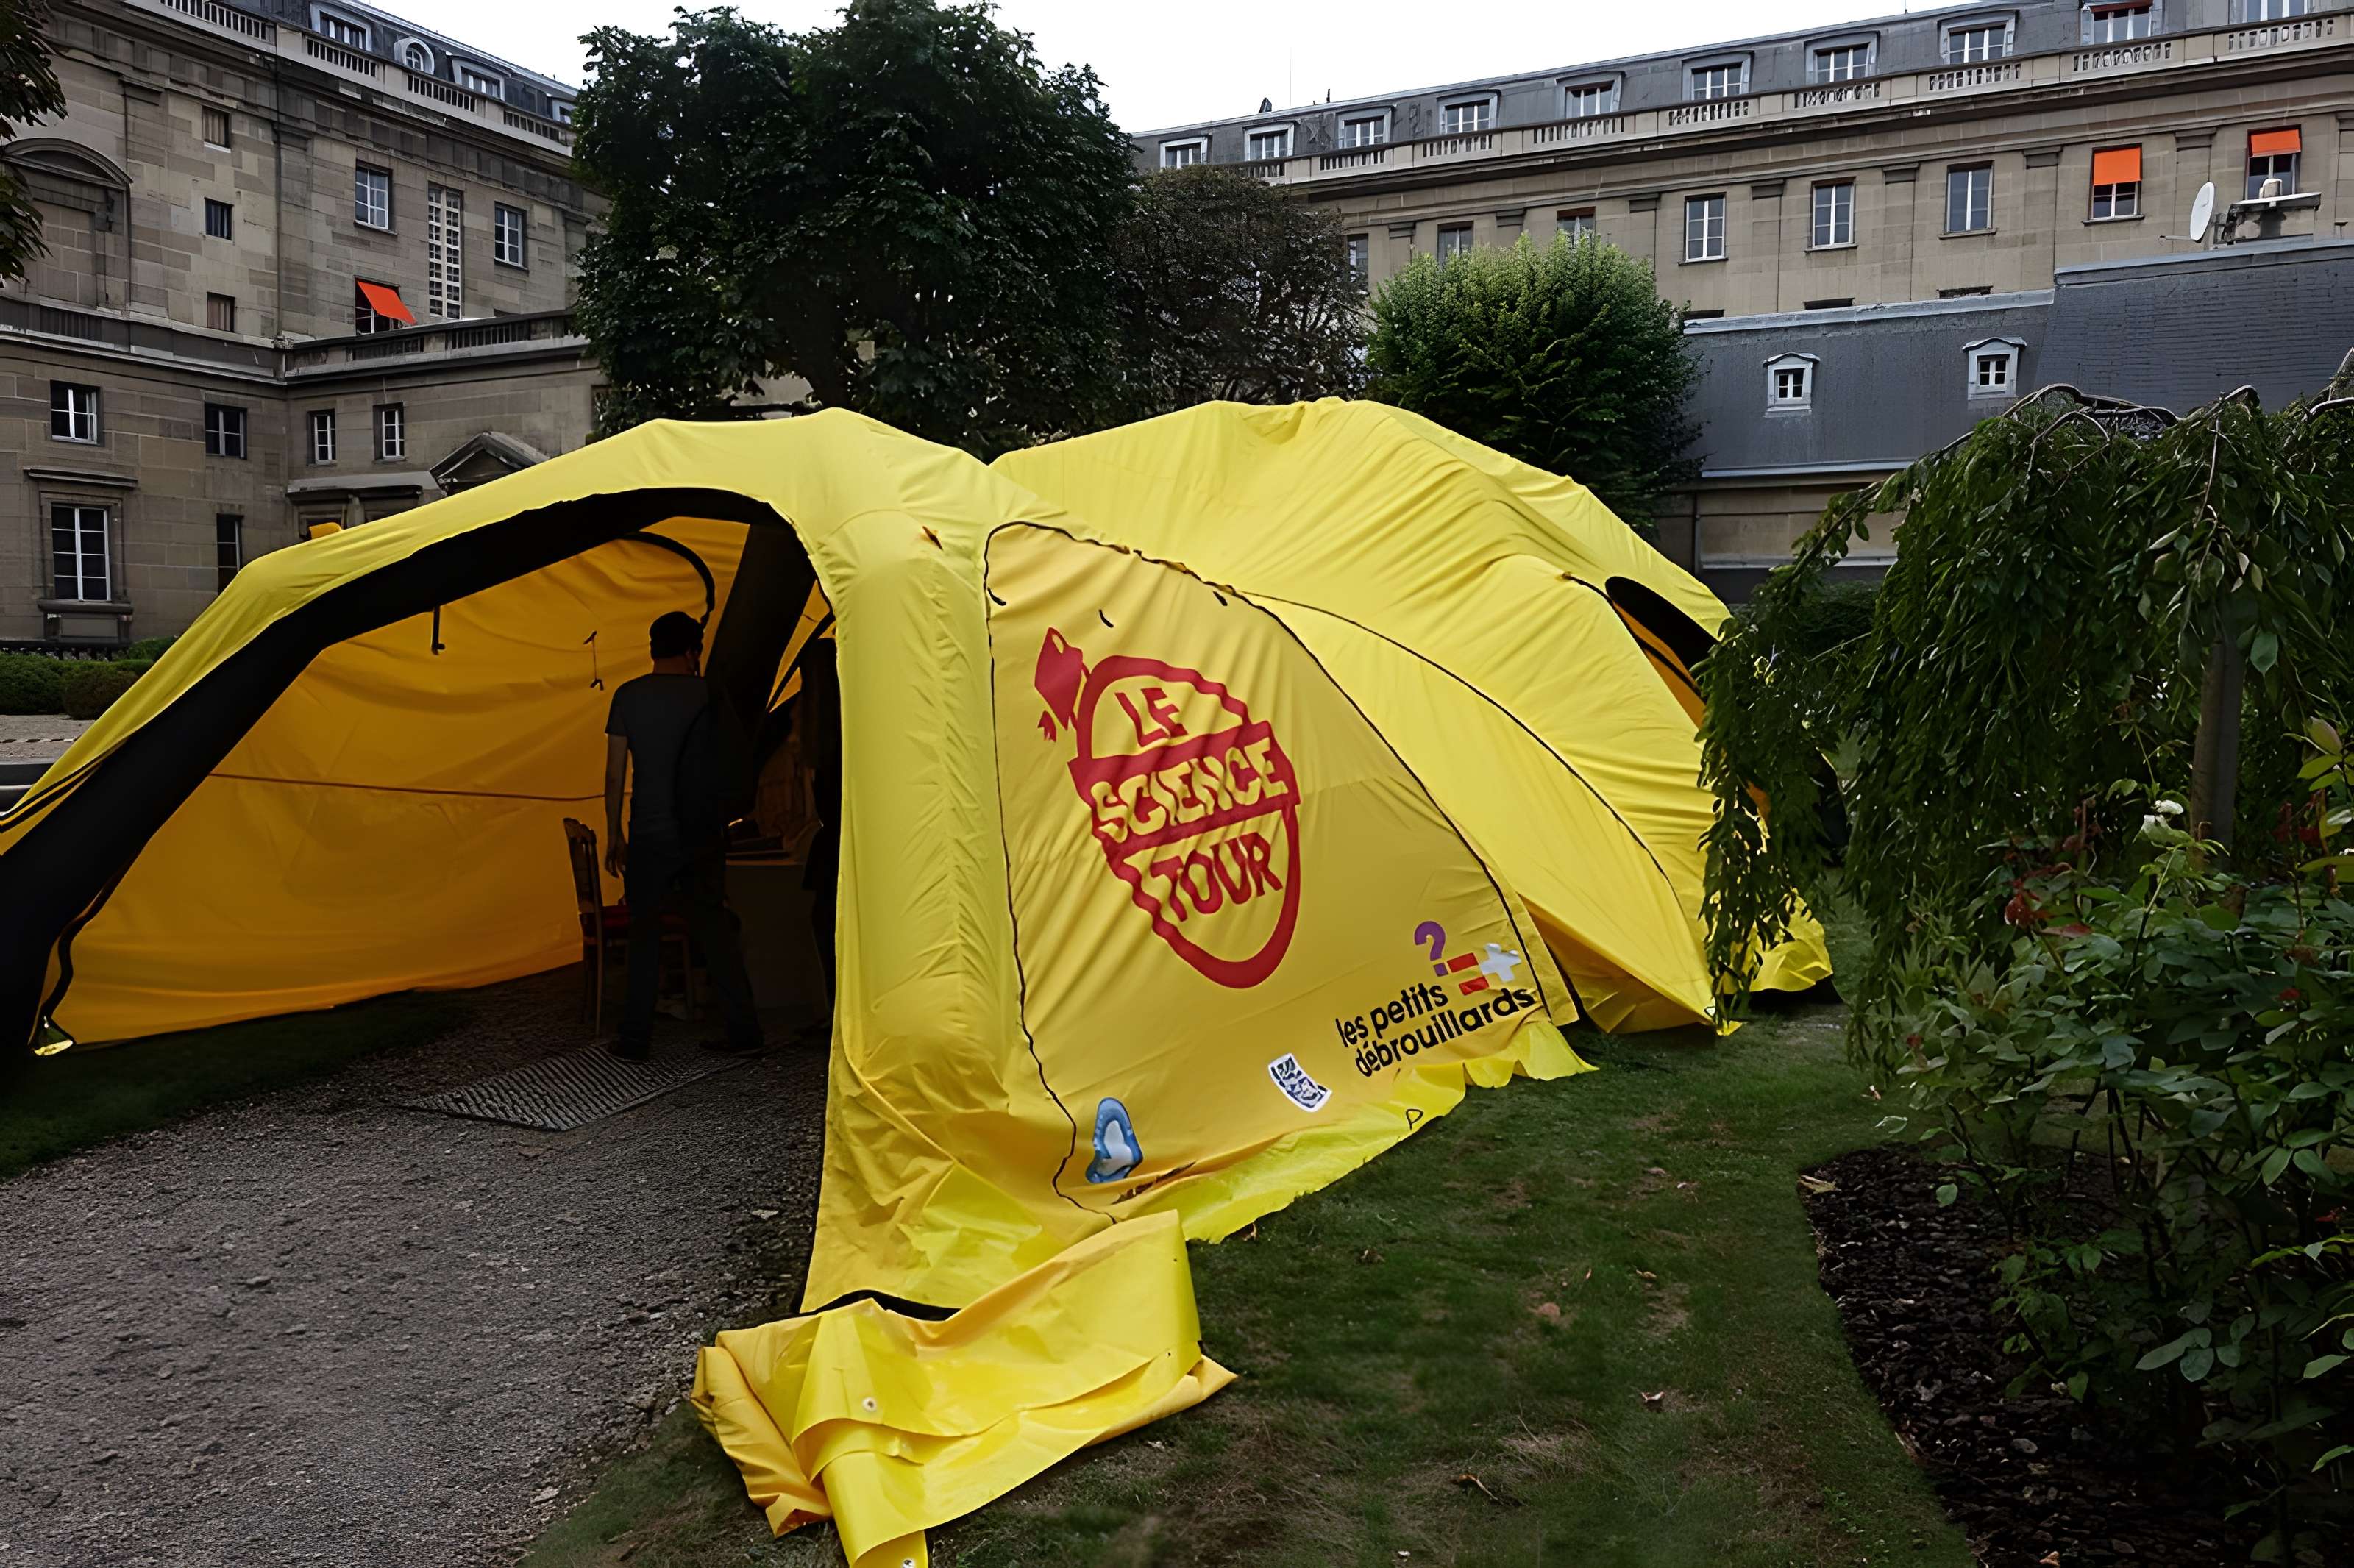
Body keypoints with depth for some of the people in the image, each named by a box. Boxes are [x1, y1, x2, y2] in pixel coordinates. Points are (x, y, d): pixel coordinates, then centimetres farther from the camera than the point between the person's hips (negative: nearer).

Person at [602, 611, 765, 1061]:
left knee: (644, 931, 7)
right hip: (704, 834, 1)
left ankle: (635, 1039, 10)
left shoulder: (628, 696, -1)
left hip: (650, 836, -1)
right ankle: (743, 1030, 9)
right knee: (713, 926, 9)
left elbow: (615, 773, 0)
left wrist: (613, 835, 7)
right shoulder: (708, 694, 0)